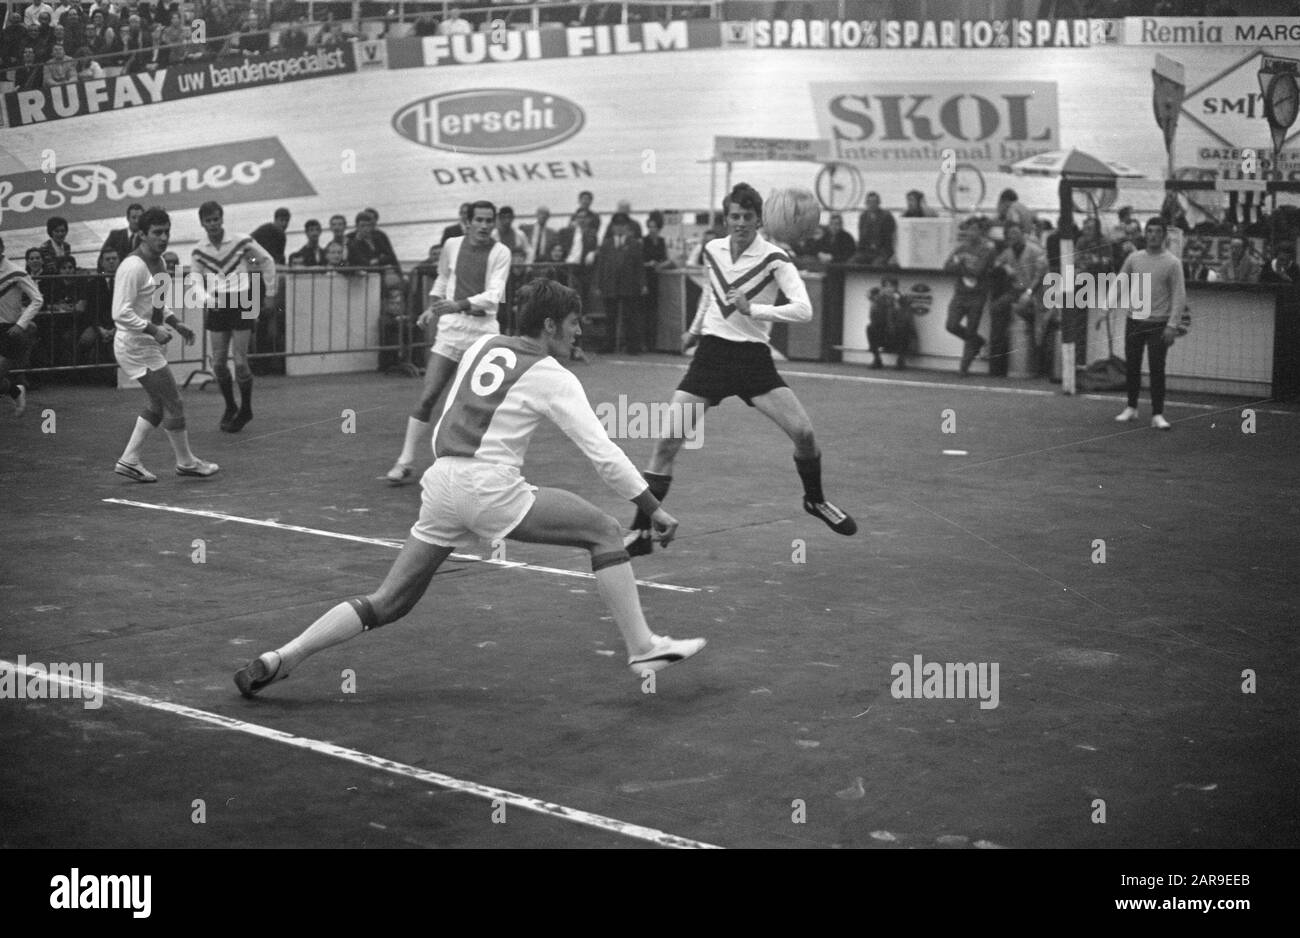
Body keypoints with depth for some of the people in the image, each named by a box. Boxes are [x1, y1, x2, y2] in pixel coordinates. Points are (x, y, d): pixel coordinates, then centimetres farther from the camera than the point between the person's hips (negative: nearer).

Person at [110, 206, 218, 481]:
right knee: (173, 403, -2)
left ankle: (129, 460, 19)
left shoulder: (158, 262, 10)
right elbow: (120, 313, -26)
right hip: (136, 345, -10)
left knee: (158, 404, 15)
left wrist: (176, 323, 11)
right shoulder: (134, 266, -21)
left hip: (148, 345, 10)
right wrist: (153, 330, -26)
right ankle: (186, 462, 12)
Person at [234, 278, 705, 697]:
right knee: (604, 531, 4)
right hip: (490, 486, -6)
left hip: (441, 479, 6)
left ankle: (280, 659, 5)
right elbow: (602, 451, -2)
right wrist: (654, 508, 3)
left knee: (387, 603, 13)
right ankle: (643, 648, 0)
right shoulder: (552, 378, 1)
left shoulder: (482, 345, 17)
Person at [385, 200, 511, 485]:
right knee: (427, 397, -7)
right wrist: (432, 307, 9)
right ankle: (405, 461, -3)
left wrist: (459, 305, -29)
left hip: (484, 332, -1)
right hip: (451, 328, 1)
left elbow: (493, 295, -16)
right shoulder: (452, 245, 5)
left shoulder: (500, 253, -4)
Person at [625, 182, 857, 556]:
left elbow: (803, 309, -22)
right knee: (666, 441, -10)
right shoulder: (712, 250, 3)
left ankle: (815, 500, 20)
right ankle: (641, 532, -2)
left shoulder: (773, 258, -11)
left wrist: (753, 308, -31)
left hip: (754, 357, -2)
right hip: (712, 353, 2)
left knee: (803, 431, -12)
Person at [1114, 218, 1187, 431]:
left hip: (1158, 325, -3)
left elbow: (1179, 296, -5)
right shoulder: (1134, 258, 6)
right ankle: (1131, 408, 24)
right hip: (1134, 321, 3)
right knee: (1132, 367, 9)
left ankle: (1157, 414, -2)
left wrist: (1172, 325, -13)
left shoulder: (1172, 263, -4)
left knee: (1157, 369, -6)